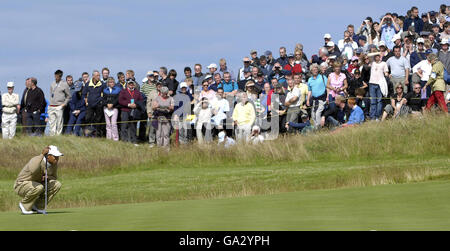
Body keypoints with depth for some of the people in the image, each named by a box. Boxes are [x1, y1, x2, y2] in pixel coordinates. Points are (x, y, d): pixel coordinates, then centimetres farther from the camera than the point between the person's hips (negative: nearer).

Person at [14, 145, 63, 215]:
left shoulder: (54, 163, -6)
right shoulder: (36, 160, -29)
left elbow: (54, 178, 10)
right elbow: (33, 171, -54)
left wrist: (47, 178, -15)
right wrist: (42, 155, -48)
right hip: (22, 186, -7)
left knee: (57, 185, -12)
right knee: (38, 187, -38)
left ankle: (38, 206, -1)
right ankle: (25, 205, -10)